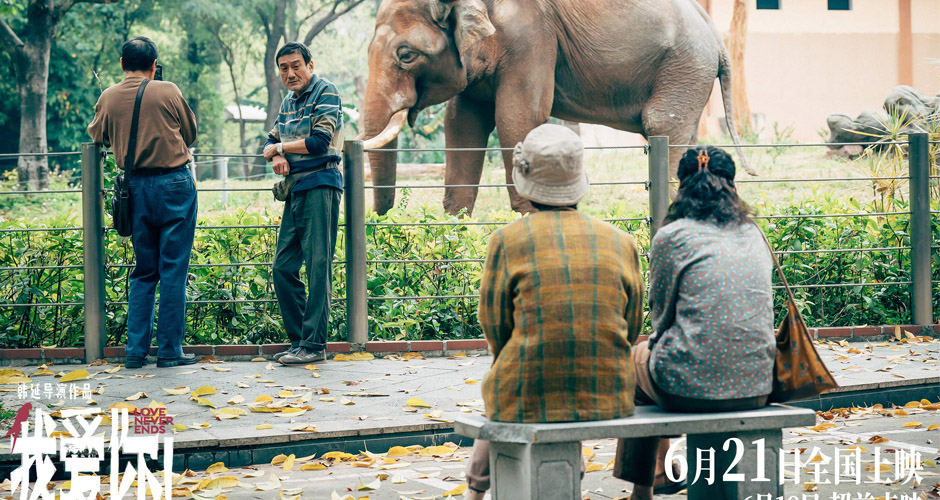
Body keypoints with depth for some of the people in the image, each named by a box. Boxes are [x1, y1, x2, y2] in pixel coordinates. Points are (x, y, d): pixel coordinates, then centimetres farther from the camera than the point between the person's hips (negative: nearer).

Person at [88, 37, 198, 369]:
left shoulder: (108, 98, 3)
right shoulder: (167, 92, -5)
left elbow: (97, 136, 18)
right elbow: (191, 133, 6)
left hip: (135, 186, 4)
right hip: (173, 182, -4)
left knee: (143, 270, 13)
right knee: (173, 270, 1)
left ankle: (136, 349, 8)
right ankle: (169, 350, 1)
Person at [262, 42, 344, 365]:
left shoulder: (325, 92, -4)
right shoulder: (289, 102, 20)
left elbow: (320, 142, -15)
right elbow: (271, 142, 25)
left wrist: (280, 148, -2)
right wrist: (277, 156, 0)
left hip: (319, 185, -9)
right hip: (295, 190, 9)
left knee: (317, 266, -9)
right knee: (283, 267, 5)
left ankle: (314, 345, -9)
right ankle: (298, 339, 13)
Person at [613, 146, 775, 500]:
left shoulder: (672, 236, -4)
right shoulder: (754, 236, 11)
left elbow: (661, 312, 6)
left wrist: (659, 339, 29)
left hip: (693, 388, -5)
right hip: (756, 389, 5)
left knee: (640, 355, 28)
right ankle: (662, 471, 40)